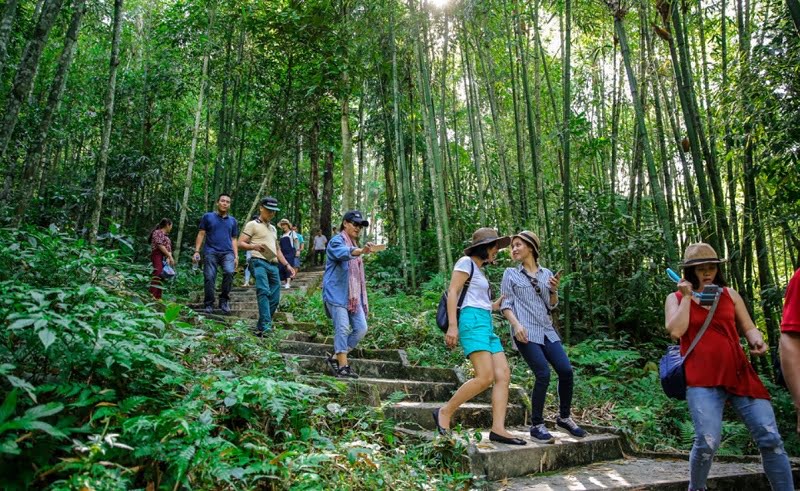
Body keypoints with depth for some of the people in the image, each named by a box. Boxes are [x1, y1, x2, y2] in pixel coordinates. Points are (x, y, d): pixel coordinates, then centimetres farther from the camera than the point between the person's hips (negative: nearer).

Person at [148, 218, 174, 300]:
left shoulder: (165, 235, 23)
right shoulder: (158, 232, -3)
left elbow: (168, 247, 14)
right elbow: (160, 246, -12)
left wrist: (169, 258, -3)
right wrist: (170, 256, -13)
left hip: (164, 258, 9)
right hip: (158, 256, -9)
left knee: (162, 277, 4)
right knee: (158, 275, -19)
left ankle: (158, 297, 5)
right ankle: (152, 295, -24)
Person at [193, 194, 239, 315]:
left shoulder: (232, 221, 17)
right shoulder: (208, 217, 10)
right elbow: (201, 234, 8)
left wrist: (236, 256, 9)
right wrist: (197, 251, -2)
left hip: (227, 252, 1)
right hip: (211, 252, -1)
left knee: (229, 272, -24)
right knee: (209, 278, -5)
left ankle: (224, 300, -10)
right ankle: (209, 305, 8)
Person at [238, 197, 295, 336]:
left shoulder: (273, 228, 27)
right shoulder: (252, 224, 5)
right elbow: (240, 243, -3)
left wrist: (287, 264, 20)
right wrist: (254, 246, -23)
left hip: (273, 265, 7)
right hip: (259, 262, -7)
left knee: (274, 297, 3)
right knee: (264, 292, -25)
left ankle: (261, 327, 13)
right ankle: (265, 325, -30)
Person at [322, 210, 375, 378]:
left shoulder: (354, 245, 22)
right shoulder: (337, 241, -6)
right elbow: (343, 253, -32)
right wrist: (361, 251, -50)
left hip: (353, 295, 8)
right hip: (336, 293, -8)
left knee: (361, 328, 2)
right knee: (343, 329, -12)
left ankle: (336, 357, 14)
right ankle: (343, 366, -4)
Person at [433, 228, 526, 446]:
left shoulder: (479, 271, 26)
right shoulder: (466, 262, 1)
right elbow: (452, 292, -10)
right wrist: (452, 326, -19)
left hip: (486, 324, 9)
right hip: (472, 321, -9)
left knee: (504, 375, -4)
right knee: (485, 377, -17)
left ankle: (498, 429, -6)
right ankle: (445, 412, -4)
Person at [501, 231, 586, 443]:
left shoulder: (547, 273, 14)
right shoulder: (510, 274, 6)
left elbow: (552, 305, 16)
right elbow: (506, 305, 1)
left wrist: (554, 290, -4)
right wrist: (516, 324, -15)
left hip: (547, 330, 4)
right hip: (526, 332, -4)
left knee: (566, 370, -7)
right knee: (543, 374, -16)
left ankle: (564, 417, 15)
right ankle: (537, 426, -2)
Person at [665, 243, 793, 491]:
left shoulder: (729, 294, 15)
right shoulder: (675, 298, 7)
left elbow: (748, 327, 18)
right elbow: (676, 331, -9)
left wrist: (757, 341, -5)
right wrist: (687, 296, -4)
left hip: (740, 374, 4)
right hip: (702, 379, -3)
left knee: (770, 439, -4)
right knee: (707, 442, -14)